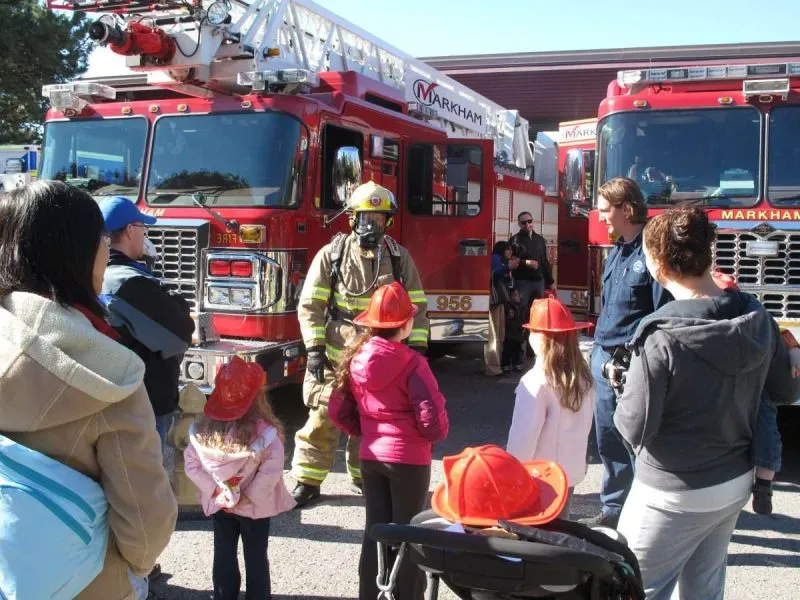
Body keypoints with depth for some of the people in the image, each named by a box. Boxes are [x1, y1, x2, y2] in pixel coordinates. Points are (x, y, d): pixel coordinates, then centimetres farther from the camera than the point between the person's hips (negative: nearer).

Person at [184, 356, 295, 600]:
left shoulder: (202, 429, -10)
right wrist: (250, 497, -13)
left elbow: (191, 464, -8)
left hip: (219, 504, 3)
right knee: (256, 558, 14)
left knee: (223, 555, 18)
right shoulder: (265, 433, -22)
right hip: (255, 508, -3)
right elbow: (271, 472, -23)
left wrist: (214, 490, -6)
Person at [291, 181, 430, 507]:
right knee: (323, 418, 0)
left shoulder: (399, 257, 4)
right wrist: (314, 349, -10)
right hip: (335, 357, -2)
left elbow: (416, 306, 7)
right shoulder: (332, 253, -3)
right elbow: (310, 304, -3)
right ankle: (308, 481, 12)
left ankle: (364, 476, 29)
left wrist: (418, 347, 1)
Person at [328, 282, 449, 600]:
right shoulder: (411, 363, -18)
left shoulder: (354, 359, -1)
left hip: (370, 456, 5)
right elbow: (432, 418, -21)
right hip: (408, 458, -5)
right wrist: (436, 435, 0)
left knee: (375, 529, 16)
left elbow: (339, 412, 4)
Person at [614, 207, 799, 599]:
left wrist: (626, 393, -1)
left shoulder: (662, 338, -26)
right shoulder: (757, 319, -6)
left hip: (674, 496, -7)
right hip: (736, 483, 7)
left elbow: (635, 429, -21)